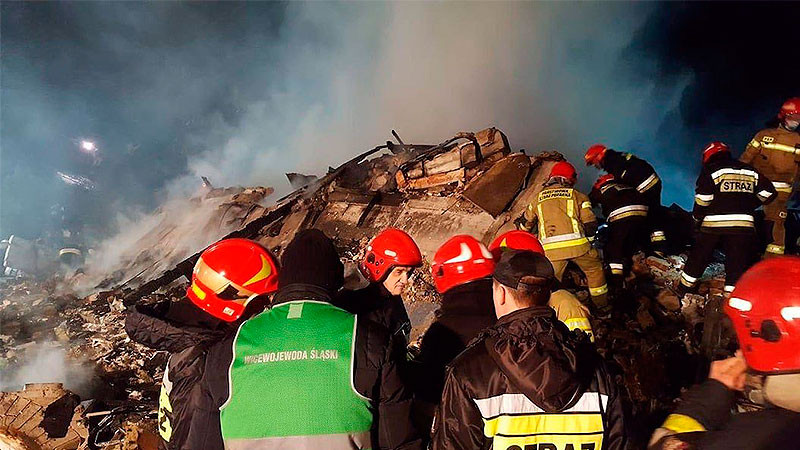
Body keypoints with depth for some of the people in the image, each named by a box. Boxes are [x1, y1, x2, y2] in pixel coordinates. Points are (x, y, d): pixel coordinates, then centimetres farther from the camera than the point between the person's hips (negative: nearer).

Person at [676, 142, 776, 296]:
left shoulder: (710, 171, -1)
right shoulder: (750, 171, 14)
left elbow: (702, 198, -8)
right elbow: (768, 192, 12)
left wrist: (697, 217, 5)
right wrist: (748, 206, 23)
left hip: (713, 224, -3)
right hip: (743, 225, 3)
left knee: (698, 258, 10)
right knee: (737, 266, 6)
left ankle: (682, 291, 21)